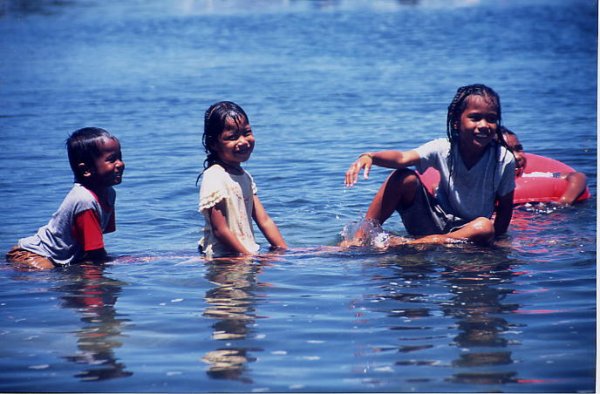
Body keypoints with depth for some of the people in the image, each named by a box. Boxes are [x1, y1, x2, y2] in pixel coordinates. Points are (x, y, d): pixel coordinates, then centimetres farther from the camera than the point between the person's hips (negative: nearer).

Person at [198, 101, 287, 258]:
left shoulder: (245, 177, 14)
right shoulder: (214, 177, -14)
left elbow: (264, 221, 14)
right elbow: (220, 230, -17)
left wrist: (284, 252, 6)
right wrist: (249, 257, -16)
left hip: (248, 255, 8)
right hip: (225, 260, -8)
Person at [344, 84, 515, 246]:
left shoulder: (504, 160, -14)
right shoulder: (444, 149, -13)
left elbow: (505, 207, -4)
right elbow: (402, 158, -28)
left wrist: (495, 235, -18)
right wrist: (370, 157, -47)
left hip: (468, 230, -1)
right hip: (437, 221, 1)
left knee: (485, 228, -36)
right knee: (405, 178, -19)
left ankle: (403, 245, -35)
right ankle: (360, 237, -15)